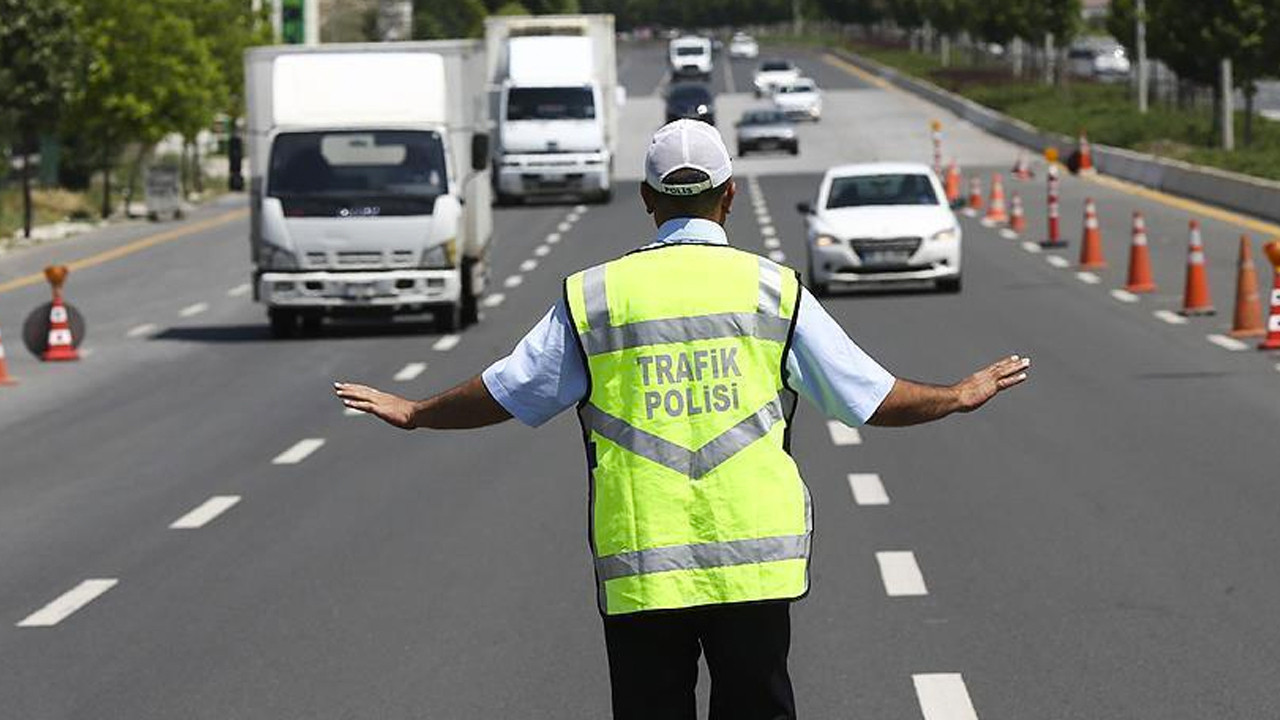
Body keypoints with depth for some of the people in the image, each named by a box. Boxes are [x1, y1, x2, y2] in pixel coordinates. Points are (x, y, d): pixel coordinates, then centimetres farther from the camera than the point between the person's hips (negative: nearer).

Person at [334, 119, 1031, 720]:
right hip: (754, 562, 0)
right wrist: (960, 395, 25)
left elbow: (505, 392, 10)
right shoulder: (773, 289, 2)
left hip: (638, 569, 0)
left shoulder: (594, 294, 2)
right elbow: (870, 395, 7)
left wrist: (413, 413, 28)